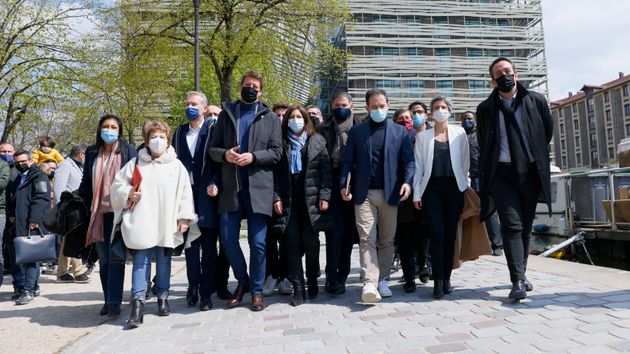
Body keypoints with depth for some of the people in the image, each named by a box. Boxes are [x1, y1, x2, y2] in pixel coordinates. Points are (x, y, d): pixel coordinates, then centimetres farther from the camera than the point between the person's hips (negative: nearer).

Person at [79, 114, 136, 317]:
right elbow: (86, 182, 19)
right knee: (103, 260, 8)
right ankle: (109, 300, 16)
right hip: (98, 213, 4)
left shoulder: (127, 150, 3)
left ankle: (114, 302, -1)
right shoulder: (92, 152, 13)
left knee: (116, 258, -6)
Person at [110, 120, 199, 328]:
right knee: (140, 262, -3)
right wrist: (127, 194, -8)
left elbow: (185, 194, 4)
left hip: (166, 225, 1)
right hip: (141, 225, 0)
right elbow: (117, 186, 12)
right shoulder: (136, 163, 7)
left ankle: (163, 298, 26)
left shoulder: (177, 166, 6)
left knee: (164, 262, 12)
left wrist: (184, 217, -2)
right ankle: (138, 303, 0)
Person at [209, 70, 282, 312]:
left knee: (258, 242, 1)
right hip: (230, 188, 2)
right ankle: (242, 281, 26)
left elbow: (276, 152, 2)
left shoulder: (270, 118, 10)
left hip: (259, 188, -2)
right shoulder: (226, 114, 15)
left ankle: (256, 290, 17)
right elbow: (213, 149, 12)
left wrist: (253, 156, -13)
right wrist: (225, 154, -10)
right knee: (228, 240, 2)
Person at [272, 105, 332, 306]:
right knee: (292, 243, -1)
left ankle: (312, 280, 23)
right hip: (288, 201, 1)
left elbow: (325, 170, 3)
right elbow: (276, 173, 5)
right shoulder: (281, 142, 9)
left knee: (310, 242, 3)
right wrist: (276, 198, -4)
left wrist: (324, 196, -6)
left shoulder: (317, 141, 7)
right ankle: (298, 288, 5)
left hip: (311, 200, 0)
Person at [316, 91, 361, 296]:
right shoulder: (323, 129, 8)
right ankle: (332, 278, -3)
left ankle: (341, 277, 18)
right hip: (331, 185, -1)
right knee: (336, 229, -10)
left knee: (349, 231, 5)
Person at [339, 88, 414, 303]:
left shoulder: (400, 131, 10)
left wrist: (407, 181, -13)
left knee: (387, 239, 8)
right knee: (367, 239, -8)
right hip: (364, 193, -1)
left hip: (389, 193, 1)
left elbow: (408, 160, 3)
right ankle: (370, 283, -10)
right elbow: (348, 161, 5)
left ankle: (382, 280, 21)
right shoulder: (356, 131, 10)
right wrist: (343, 185, -6)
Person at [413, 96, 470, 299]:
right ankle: (438, 281, -4)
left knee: (450, 234, 3)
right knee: (437, 233, -9)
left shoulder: (459, 133, 9)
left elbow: (465, 161, 11)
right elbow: (418, 166, 5)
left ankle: (447, 278, 14)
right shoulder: (423, 136, 8)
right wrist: (416, 193, 1)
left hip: (453, 187, 1)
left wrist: (464, 186, 7)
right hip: (432, 188, -1)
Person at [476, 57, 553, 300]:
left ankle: (521, 274, 25)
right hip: (500, 173, -2)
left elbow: (548, 132, 17)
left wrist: (536, 156, 16)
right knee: (512, 224, -12)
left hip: (529, 173, 2)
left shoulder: (536, 101, 5)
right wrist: (485, 175, 10)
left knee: (525, 226, 9)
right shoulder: (485, 108, 5)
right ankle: (518, 282, -12)